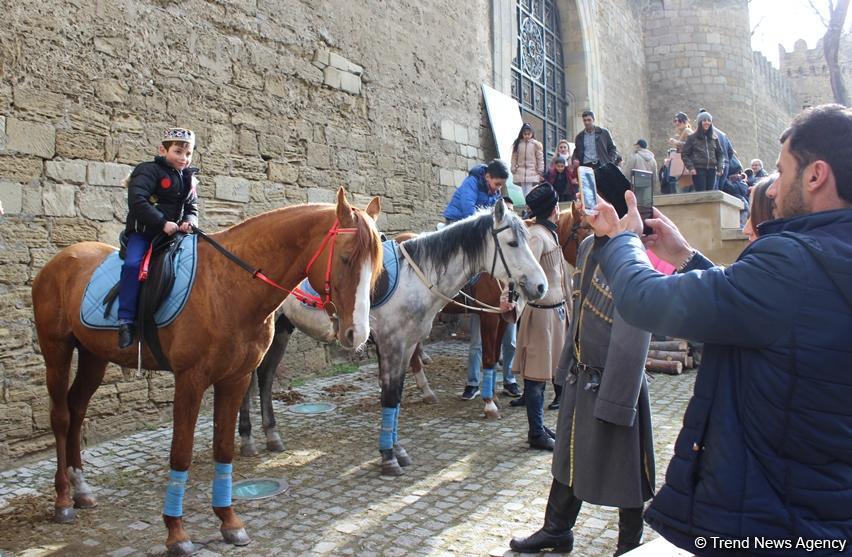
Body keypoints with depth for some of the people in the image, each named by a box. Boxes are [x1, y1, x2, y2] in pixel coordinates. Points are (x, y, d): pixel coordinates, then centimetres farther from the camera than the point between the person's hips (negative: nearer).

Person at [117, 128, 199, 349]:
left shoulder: (190, 179, 15)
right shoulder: (149, 170, -4)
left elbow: (192, 209, 16)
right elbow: (137, 202, -16)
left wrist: (189, 222, -8)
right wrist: (163, 222, -22)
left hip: (175, 233, 6)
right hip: (144, 231, -6)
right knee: (132, 264, -29)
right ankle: (126, 321, -24)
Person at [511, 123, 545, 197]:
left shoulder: (536, 144, -1)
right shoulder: (517, 144, 6)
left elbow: (540, 159, 1)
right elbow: (514, 158, 8)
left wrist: (540, 172, -1)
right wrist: (513, 170, 4)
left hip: (532, 173, -3)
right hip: (521, 173, 3)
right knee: (524, 194, 5)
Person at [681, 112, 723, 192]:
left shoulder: (714, 138, 13)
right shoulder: (692, 137, 2)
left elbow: (719, 153, 18)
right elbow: (685, 154, 2)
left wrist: (719, 168, 6)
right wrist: (690, 167, -9)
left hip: (712, 170, 4)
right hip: (698, 170, -4)